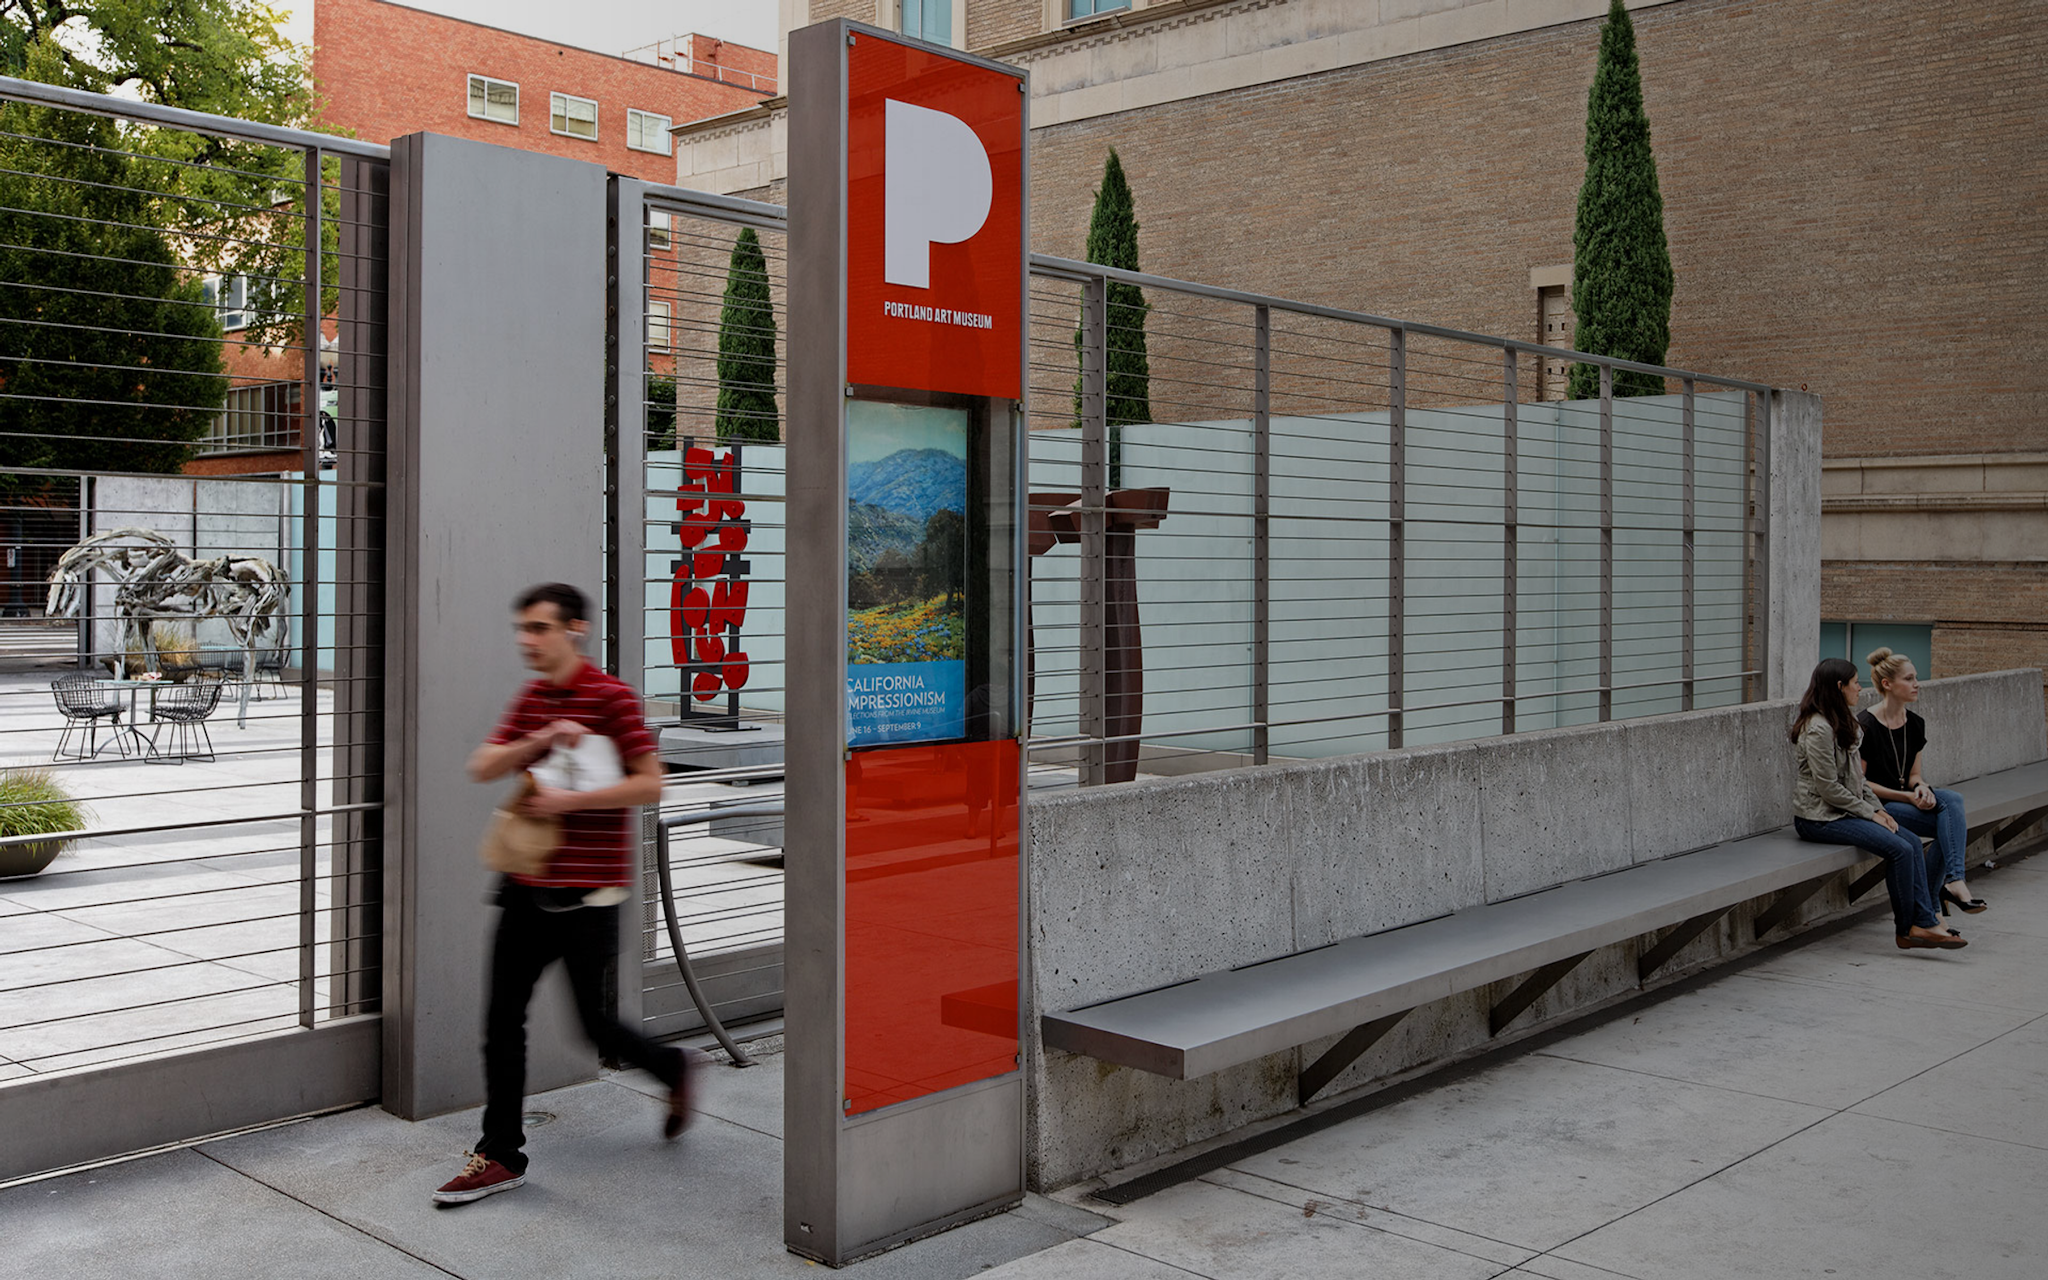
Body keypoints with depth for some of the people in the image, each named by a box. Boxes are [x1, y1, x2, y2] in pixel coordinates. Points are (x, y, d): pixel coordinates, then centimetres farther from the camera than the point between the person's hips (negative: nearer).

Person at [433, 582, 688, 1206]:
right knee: (503, 1020, 5)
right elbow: (482, 767, 3)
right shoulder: (530, 699, 12)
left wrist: (569, 799, -19)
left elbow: (650, 783, -15)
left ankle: (672, 1069, 32)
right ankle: (500, 1155, 15)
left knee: (594, 1022, 3)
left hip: (587, 893, -7)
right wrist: (538, 742, -14)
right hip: (528, 884, 7)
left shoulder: (612, 697, -10)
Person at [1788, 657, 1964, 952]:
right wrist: (1870, 814, -12)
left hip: (1842, 811, 10)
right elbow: (1828, 788, -19)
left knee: (1911, 842, -5)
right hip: (1819, 818, -10)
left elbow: (1855, 777, 18)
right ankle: (1907, 928, -6)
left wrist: (1878, 809, 4)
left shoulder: (1839, 723, 15)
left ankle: (1925, 922, -8)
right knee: (1899, 849, -19)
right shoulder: (1818, 729, -17)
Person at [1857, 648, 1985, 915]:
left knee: (1952, 800, -25)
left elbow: (1913, 774, 14)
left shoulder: (1915, 724, 9)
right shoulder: (1865, 726, -13)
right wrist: (1907, 797, -17)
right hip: (1875, 807, -7)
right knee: (1955, 822, -23)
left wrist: (1922, 788, -11)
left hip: (1904, 798, 7)